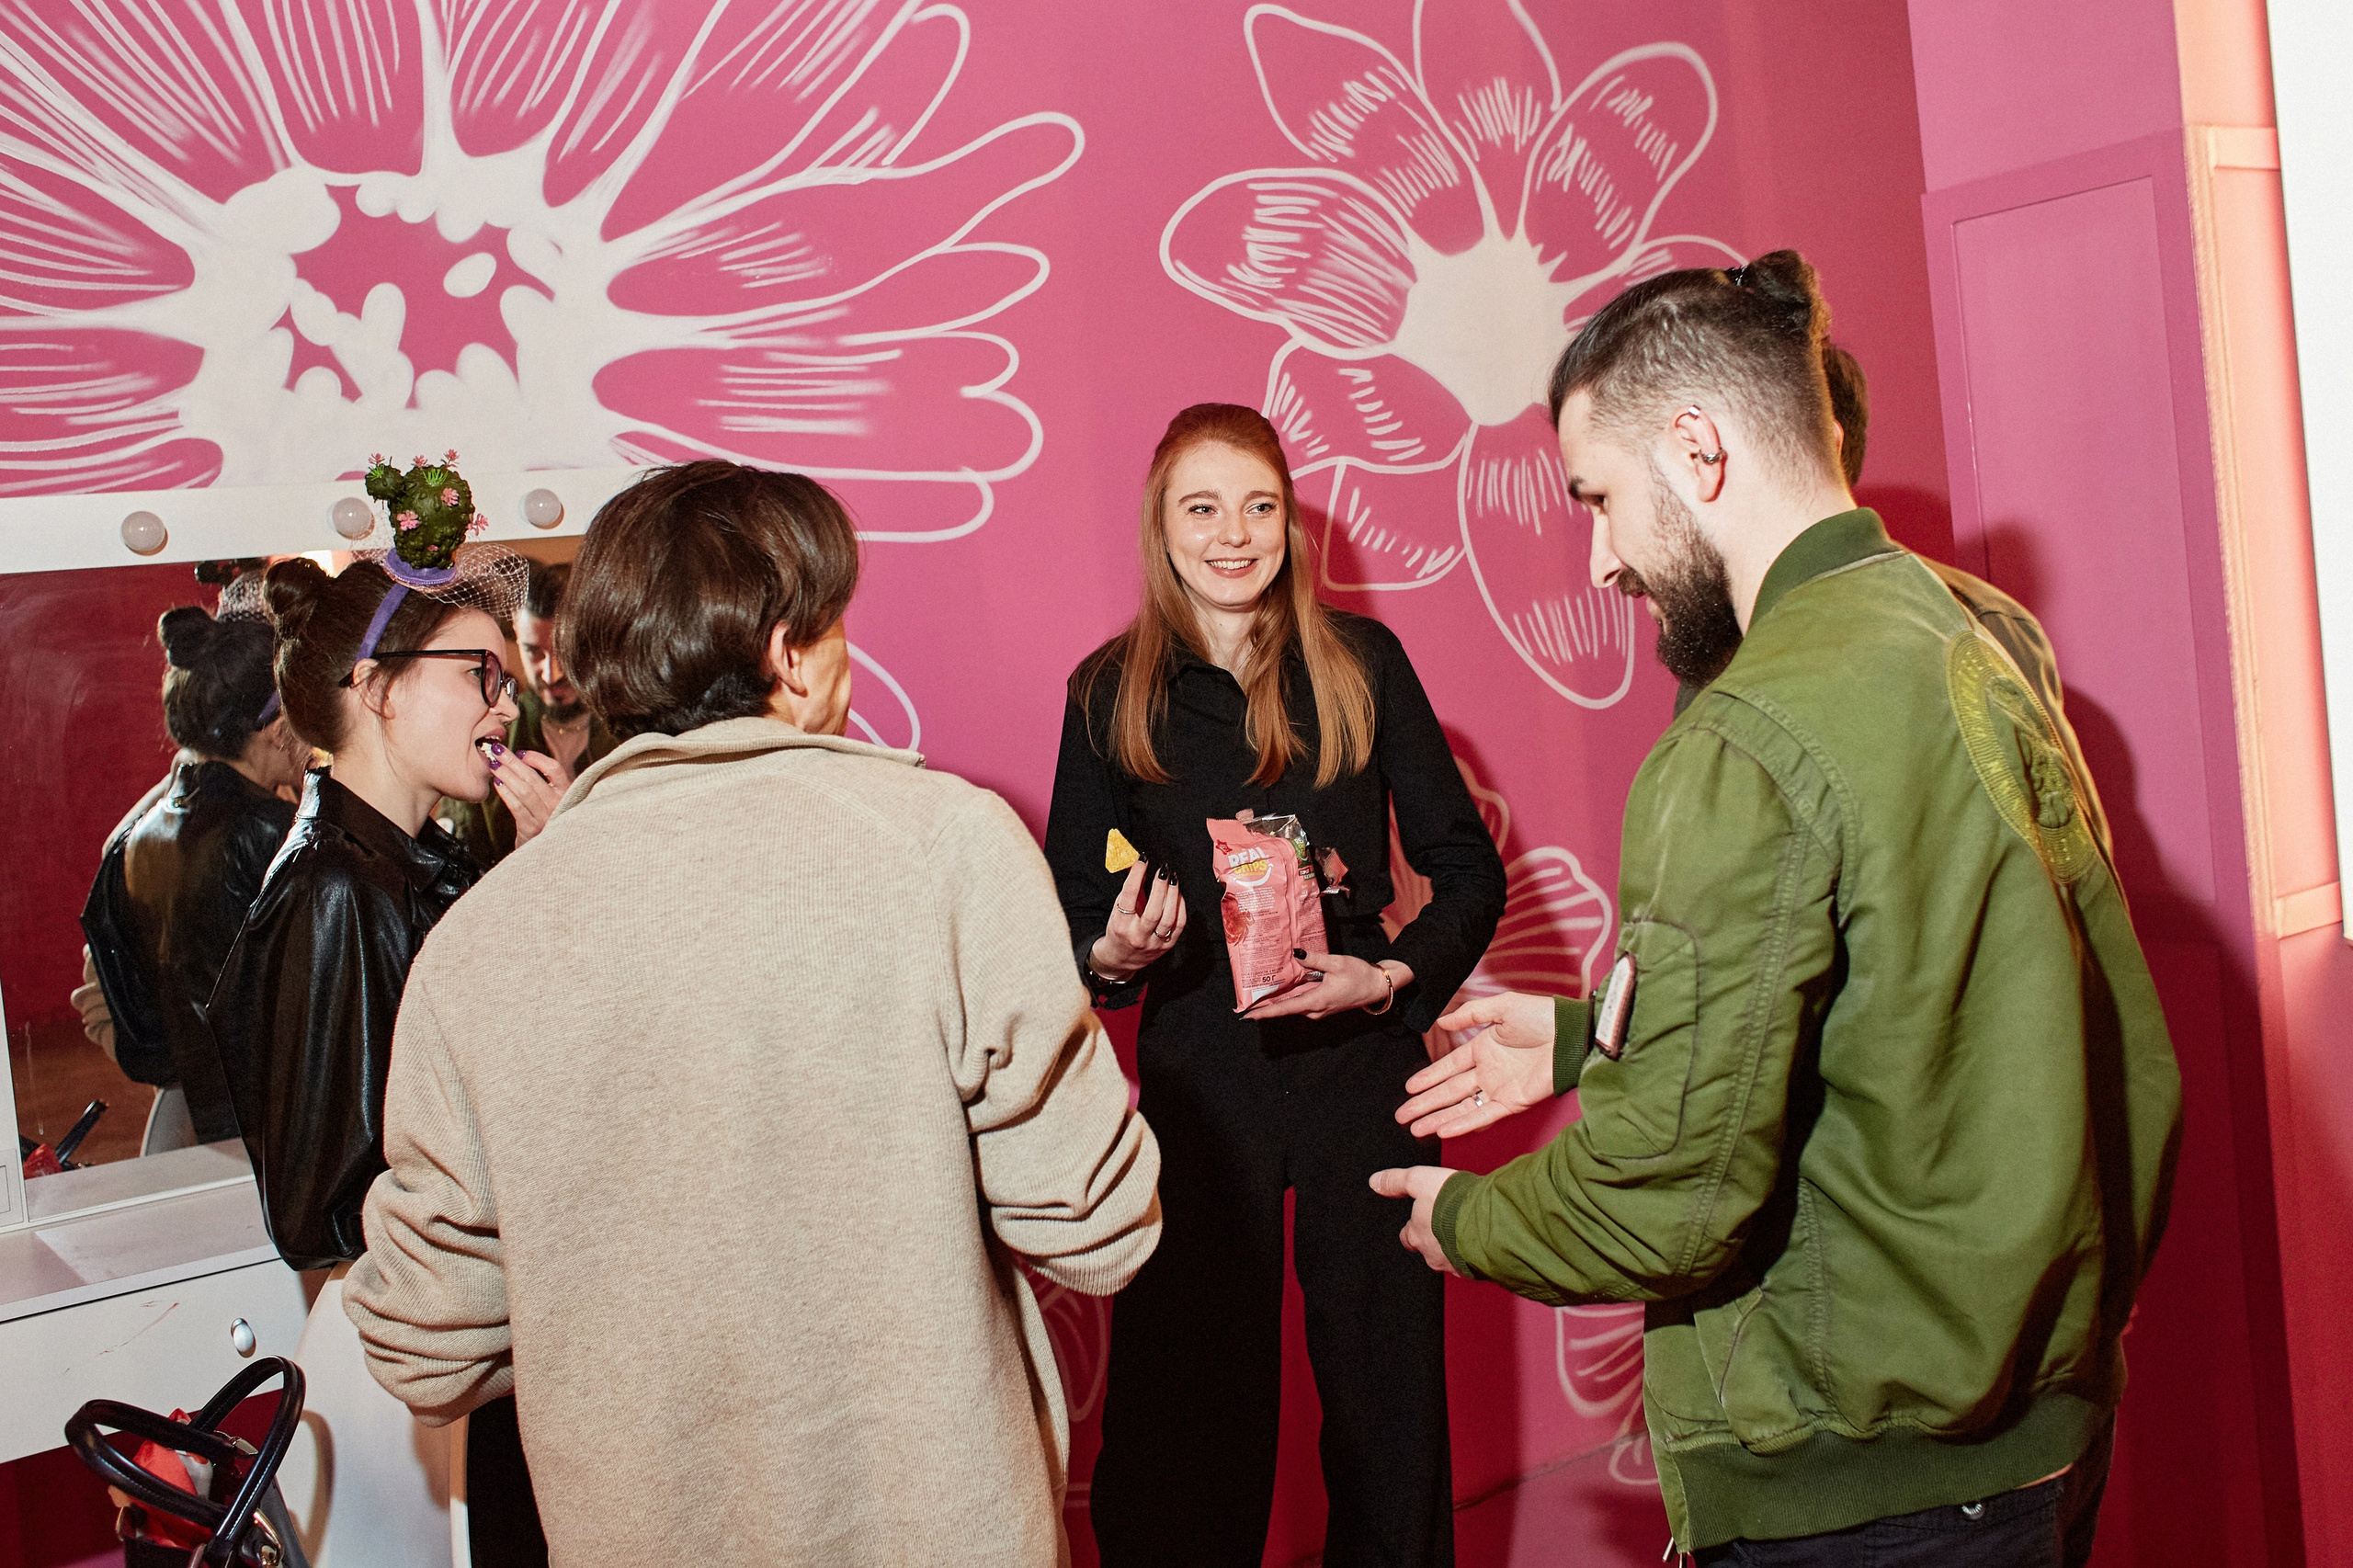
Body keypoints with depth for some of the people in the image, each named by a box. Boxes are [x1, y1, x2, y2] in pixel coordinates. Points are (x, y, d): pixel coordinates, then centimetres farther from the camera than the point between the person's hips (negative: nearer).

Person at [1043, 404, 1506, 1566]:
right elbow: (1069, 904, 7)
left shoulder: (1362, 662, 4)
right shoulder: (1110, 691, 4)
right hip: (1199, 1075, 0)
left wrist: (1394, 975, -10)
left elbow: (1469, 867, 5)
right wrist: (1111, 952, -14)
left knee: (1388, 1379, 8)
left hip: (1365, 1061, 1)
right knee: (1195, 1398, 4)